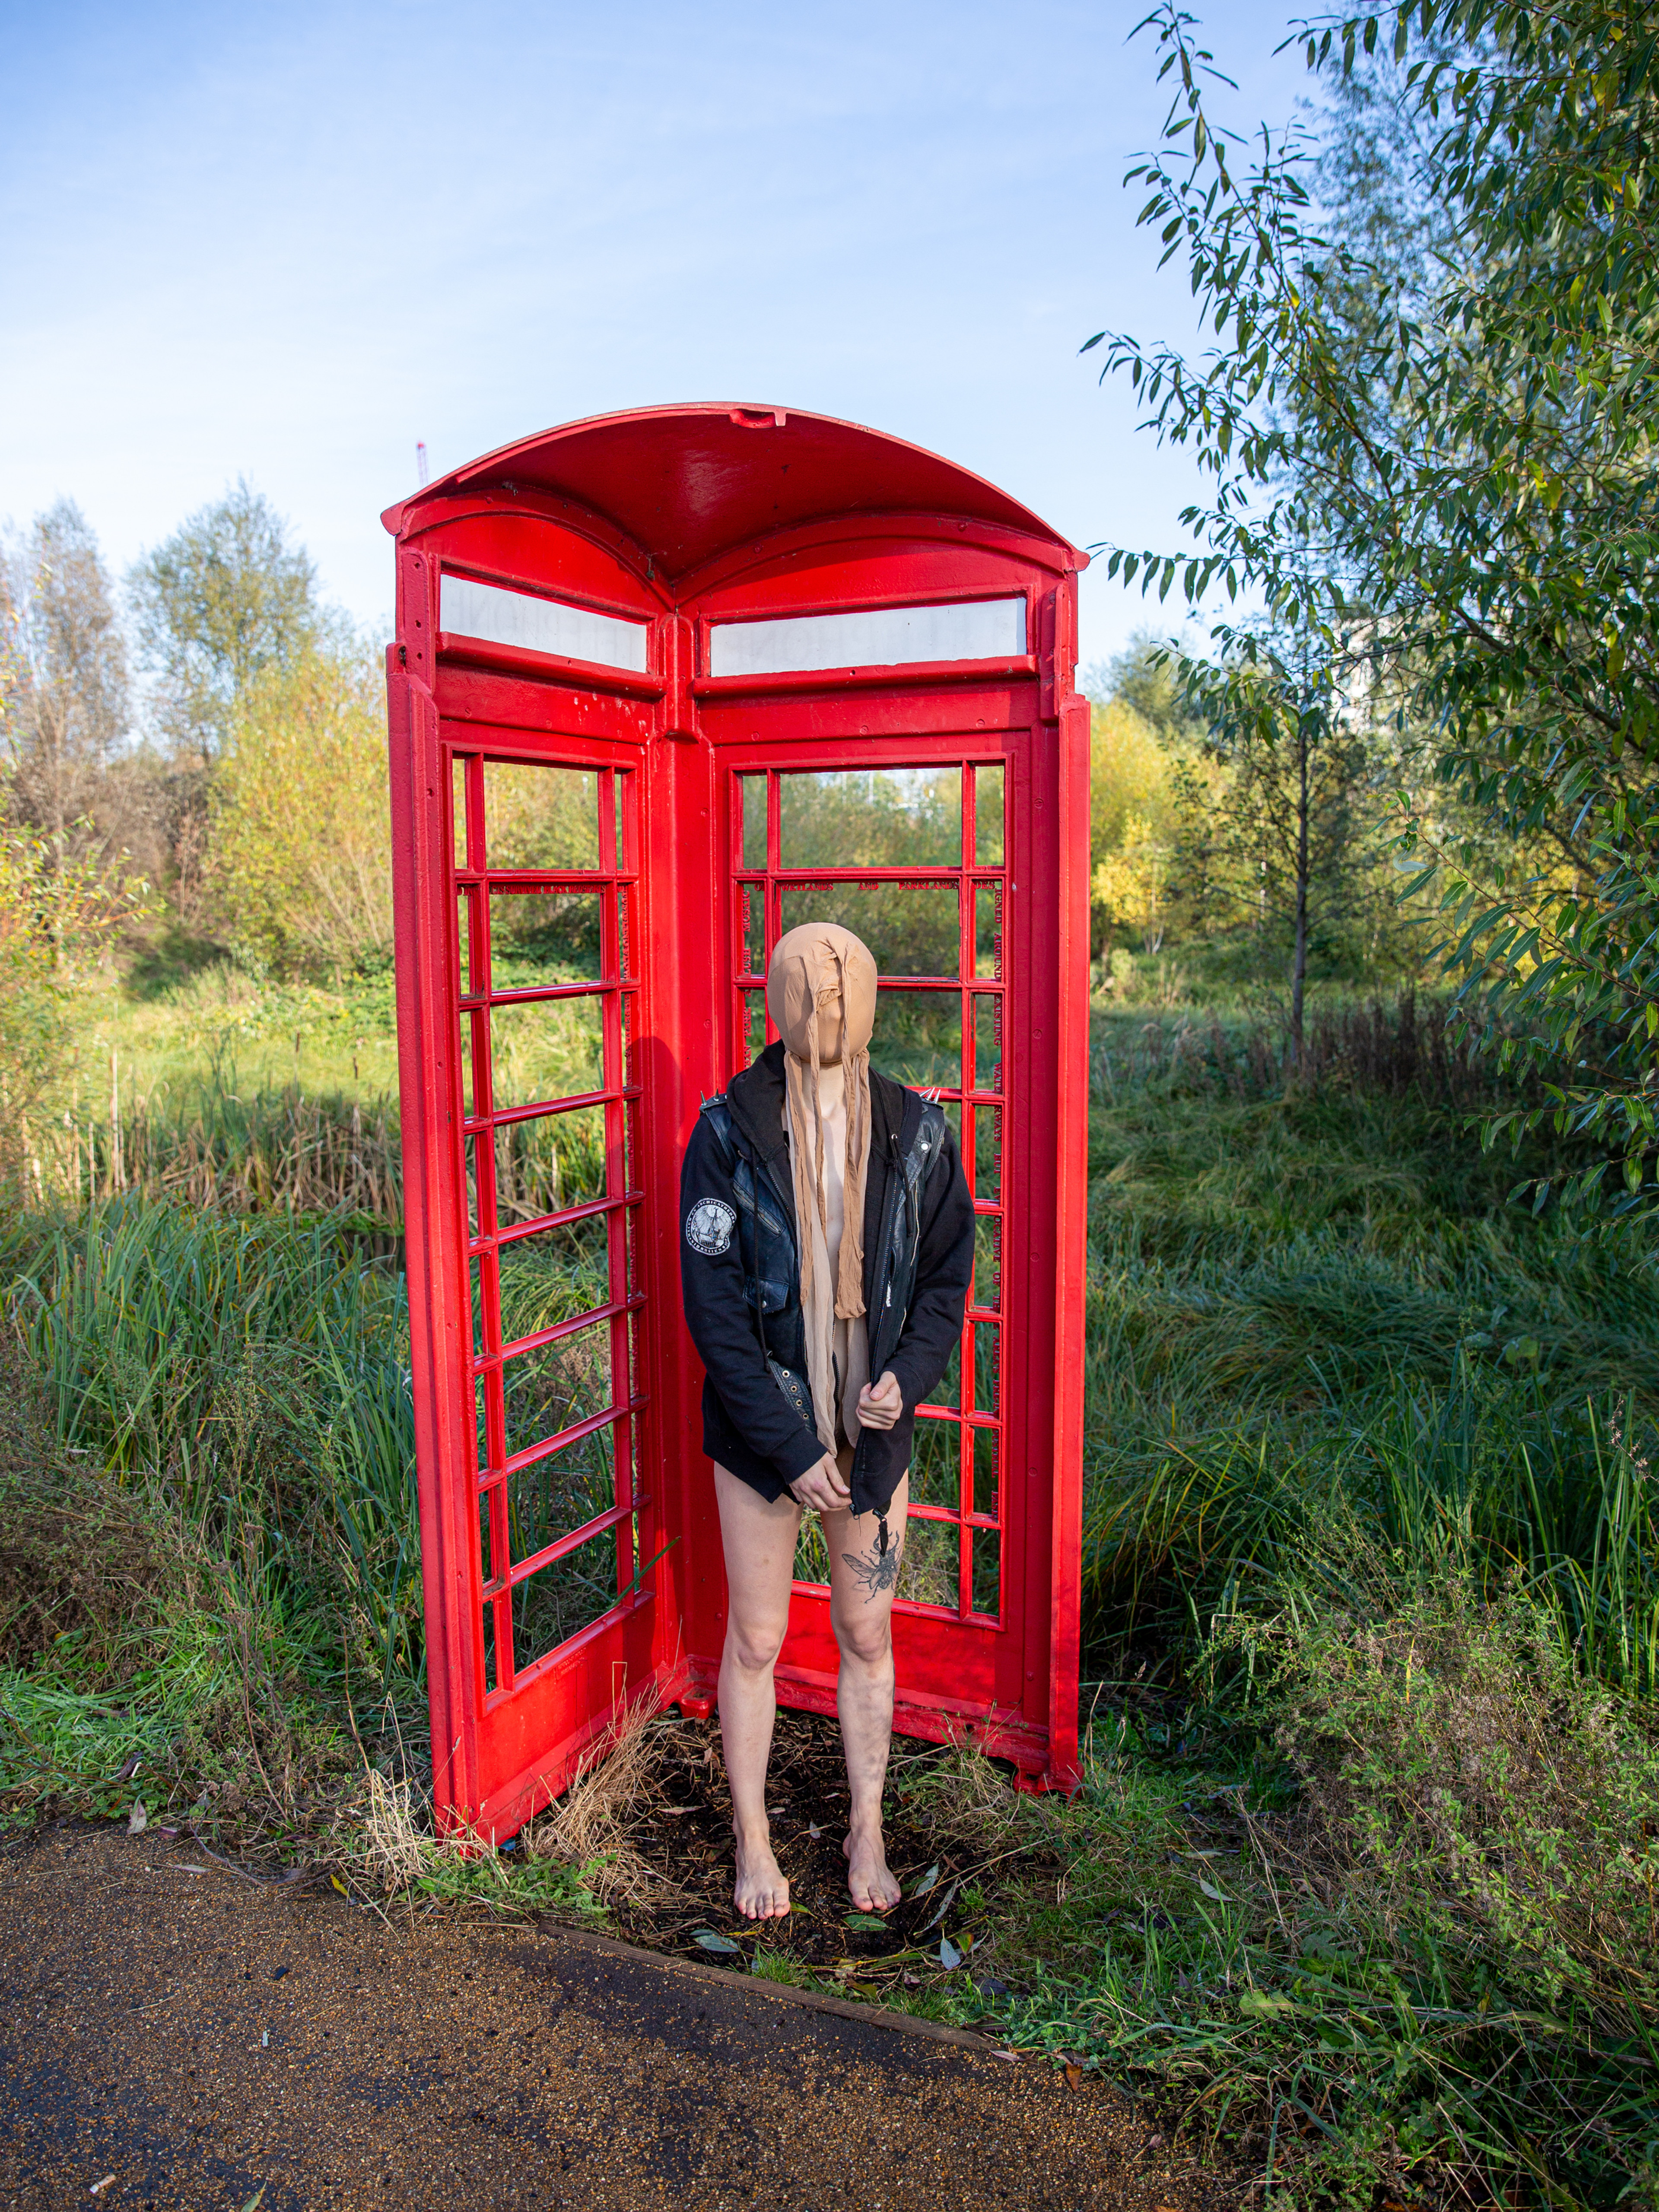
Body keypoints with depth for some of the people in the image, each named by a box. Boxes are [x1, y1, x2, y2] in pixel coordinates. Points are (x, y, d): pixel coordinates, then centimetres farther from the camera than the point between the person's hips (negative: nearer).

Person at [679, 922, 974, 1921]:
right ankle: (754, 1839, 32)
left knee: (868, 1638, 15)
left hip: (874, 1429, 2)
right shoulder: (728, 1134, -11)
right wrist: (789, 1447, -14)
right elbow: (712, 1304, -12)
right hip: (760, 1432, -2)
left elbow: (949, 1273, 6)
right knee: (756, 1641, 11)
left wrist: (909, 1377, -12)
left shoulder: (919, 1133, -3)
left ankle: (868, 1831, 35)